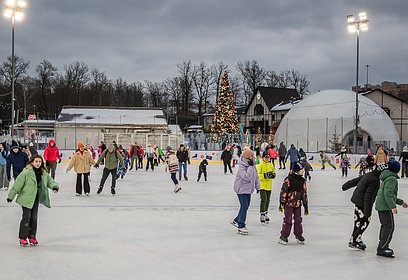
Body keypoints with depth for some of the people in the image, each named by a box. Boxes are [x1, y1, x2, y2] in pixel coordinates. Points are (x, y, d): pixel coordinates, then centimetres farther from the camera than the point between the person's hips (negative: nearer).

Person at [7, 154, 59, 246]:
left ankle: (32, 236, 23)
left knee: (34, 217, 10)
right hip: (26, 198, -6)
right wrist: (11, 196, -11)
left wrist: (54, 186, -13)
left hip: (36, 198, 6)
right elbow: (17, 184, -14)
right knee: (26, 217, -5)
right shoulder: (26, 172, -16)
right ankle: (22, 238, 6)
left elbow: (49, 180, 10)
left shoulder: (43, 173, 3)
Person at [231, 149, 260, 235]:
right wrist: (250, 166, -33)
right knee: (244, 206, -11)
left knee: (246, 206, 14)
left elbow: (256, 176, 15)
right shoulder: (242, 167, -22)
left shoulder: (252, 165, 4)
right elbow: (247, 177, -35)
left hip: (248, 189, 8)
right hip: (241, 189, -8)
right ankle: (241, 226, -3)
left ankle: (236, 221, 31)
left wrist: (257, 186, 19)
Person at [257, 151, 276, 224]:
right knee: (264, 200, -13)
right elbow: (257, 175, -15)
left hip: (269, 186, 6)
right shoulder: (260, 165, -10)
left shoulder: (271, 165, 9)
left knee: (267, 200, 15)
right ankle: (262, 215, -9)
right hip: (262, 186, -6)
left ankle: (265, 214, 30)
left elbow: (273, 173, 19)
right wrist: (265, 175, -28)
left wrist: (273, 175, -4)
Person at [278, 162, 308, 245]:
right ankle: (283, 236, 8)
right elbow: (283, 191, -12)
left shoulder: (302, 181, 5)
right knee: (287, 220, -2)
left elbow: (304, 193, 12)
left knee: (298, 220, 10)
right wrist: (282, 203, -14)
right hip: (288, 203, -5)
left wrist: (306, 205, 12)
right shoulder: (288, 179, -14)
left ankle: (299, 235, 23)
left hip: (298, 204, 5)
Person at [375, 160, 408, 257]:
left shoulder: (387, 178, 18)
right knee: (389, 227, -8)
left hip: (380, 205, 10)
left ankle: (383, 246, 27)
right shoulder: (392, 179, -14)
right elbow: (388, 194, -24)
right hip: (385, 207, -10)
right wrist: (393, 206, -27)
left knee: (385, 226, 18)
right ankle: (382, 249, -10)